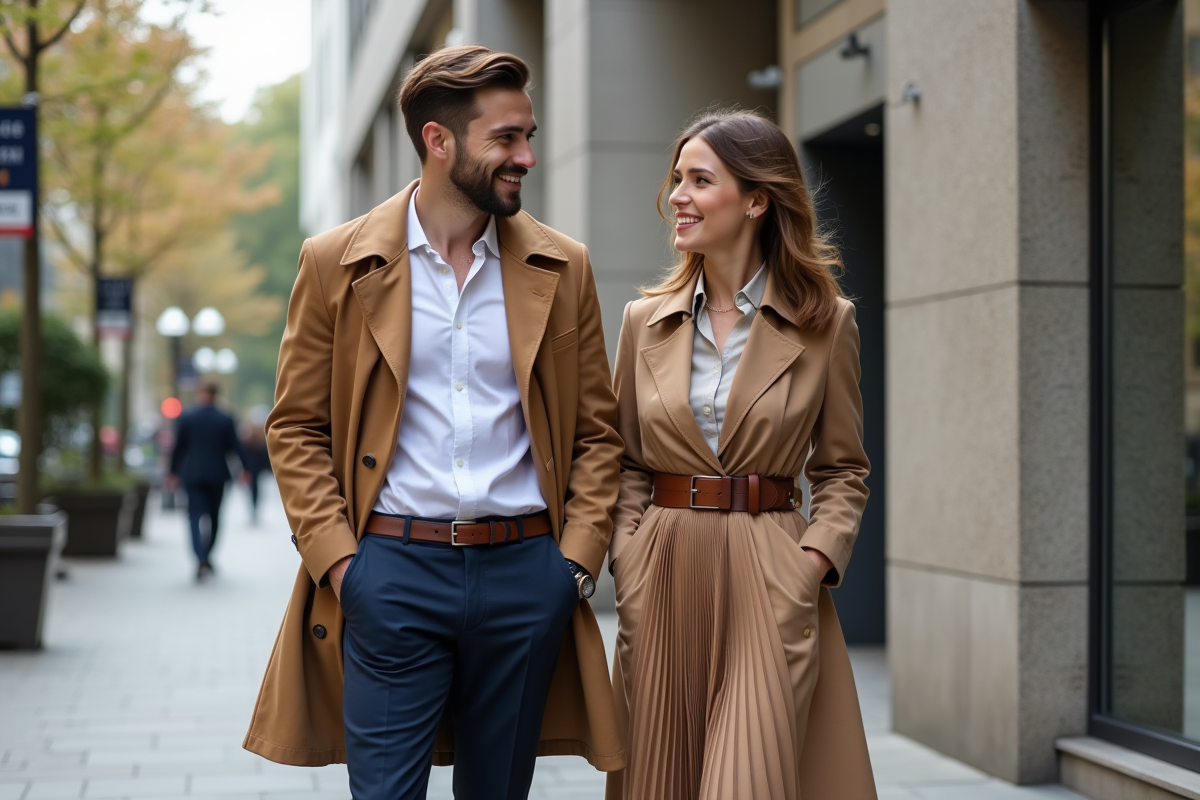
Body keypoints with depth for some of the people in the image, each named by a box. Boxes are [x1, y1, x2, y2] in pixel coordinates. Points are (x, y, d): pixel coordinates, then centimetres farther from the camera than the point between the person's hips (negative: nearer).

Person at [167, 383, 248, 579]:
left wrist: (173, 472, 9)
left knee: (195, 515, -3)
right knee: (213, 516, 16)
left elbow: (178, 447, 0)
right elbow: (235, 447, -2)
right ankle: (207, 555, 24)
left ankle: (201, 560, -20)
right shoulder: (225, 420, -3)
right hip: (217, 474, 1)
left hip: (192, 474, -1)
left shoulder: (186, 417, -3)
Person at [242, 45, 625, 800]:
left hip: (524, 570, 2)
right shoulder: (337, 262, 1)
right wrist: (335, 558, -6)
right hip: (393, 571, -2)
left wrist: (578, 557, -1)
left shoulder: (563, 267, 7)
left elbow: (597, 432, 10)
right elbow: (296, 428, 4)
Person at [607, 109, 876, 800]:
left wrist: (813, 562, -10)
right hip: (663, 580, 3)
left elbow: (843, 470, 5)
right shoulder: (647, 321, 7)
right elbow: (625, 464, 11)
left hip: (770, 586, -3)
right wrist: (628, 565, -2)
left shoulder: (826, 322, 0)